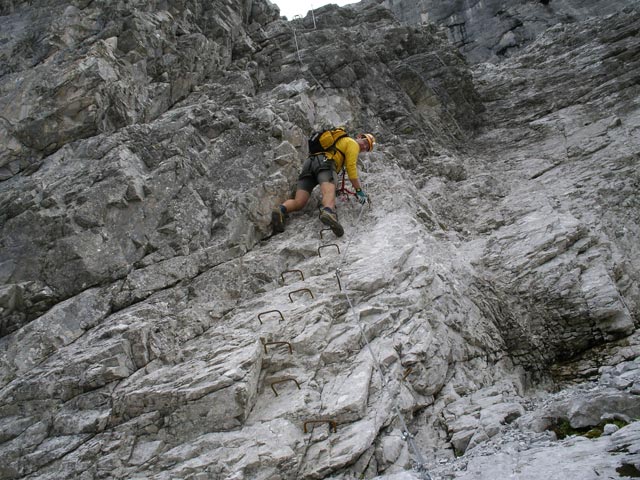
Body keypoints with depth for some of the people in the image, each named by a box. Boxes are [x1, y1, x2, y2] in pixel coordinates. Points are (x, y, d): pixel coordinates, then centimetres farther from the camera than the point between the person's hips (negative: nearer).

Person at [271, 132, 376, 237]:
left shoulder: (339, 141, 42)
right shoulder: (353, 143, 16)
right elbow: (351, 167, 4)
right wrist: (359, 190, 7)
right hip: (325, 163, -8)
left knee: (298, 203, -7)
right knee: (329, 191, -35)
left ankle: (281, 211, -37)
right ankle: (328, 212, -67)